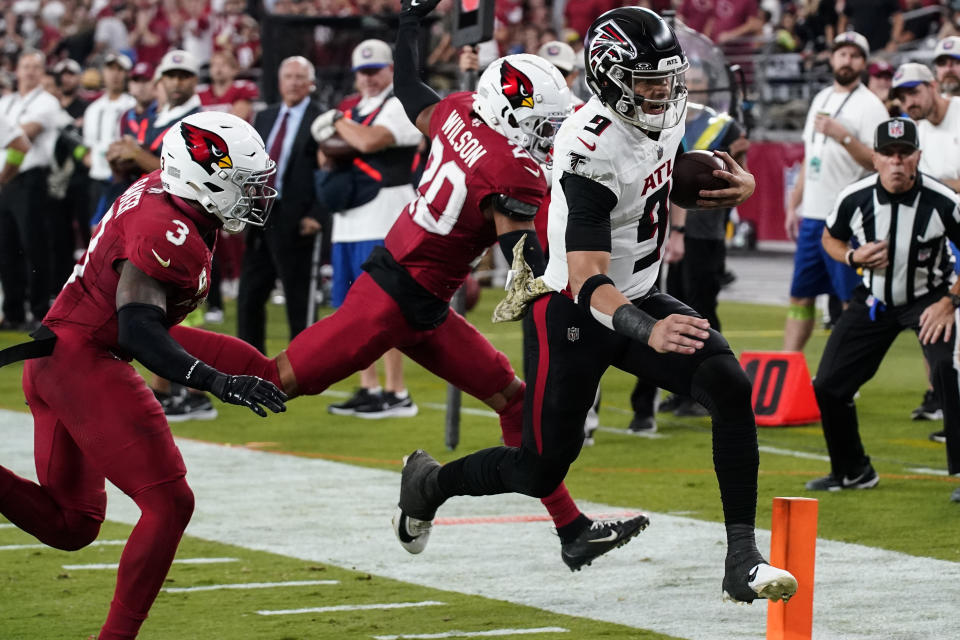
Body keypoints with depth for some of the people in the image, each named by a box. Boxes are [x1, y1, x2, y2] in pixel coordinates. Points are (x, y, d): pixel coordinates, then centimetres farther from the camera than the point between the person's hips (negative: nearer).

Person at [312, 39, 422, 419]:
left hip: (383, 218, -8)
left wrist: (339, 124, -4)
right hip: (348, 220, 8)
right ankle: (368, 389, 16)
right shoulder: (352, 109, 20)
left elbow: (369, 141, -20)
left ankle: (396, 394, -7)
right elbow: (325, 155, 14)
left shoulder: (400, 106, -5)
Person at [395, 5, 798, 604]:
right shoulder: (593, 150, -30)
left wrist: (731, 184, 1)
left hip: (641, 300, 7)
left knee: (732, 389, -18)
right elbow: (588, 283, -36)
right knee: (541, 472, 3)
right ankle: (430, 481, 35)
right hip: (573, 313, -7)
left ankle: (743, 559, -18)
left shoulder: (667, 110, -5)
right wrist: (649, 331, -54)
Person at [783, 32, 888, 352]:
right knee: (800, 295, 9)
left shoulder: (870, 106, -7)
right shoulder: (821, 99, 17)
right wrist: (793, 205, 20)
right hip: (811, 217, 8)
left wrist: (842, 135, -26)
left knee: (852, 301, -5)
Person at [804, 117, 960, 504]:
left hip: (928, 299, -4)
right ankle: (853, 472, 25)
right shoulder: (854, 199, -15)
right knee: (828, 385, 2)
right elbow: (830, 239, 5)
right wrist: (853, 257, -15)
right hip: (873, 301, 4)